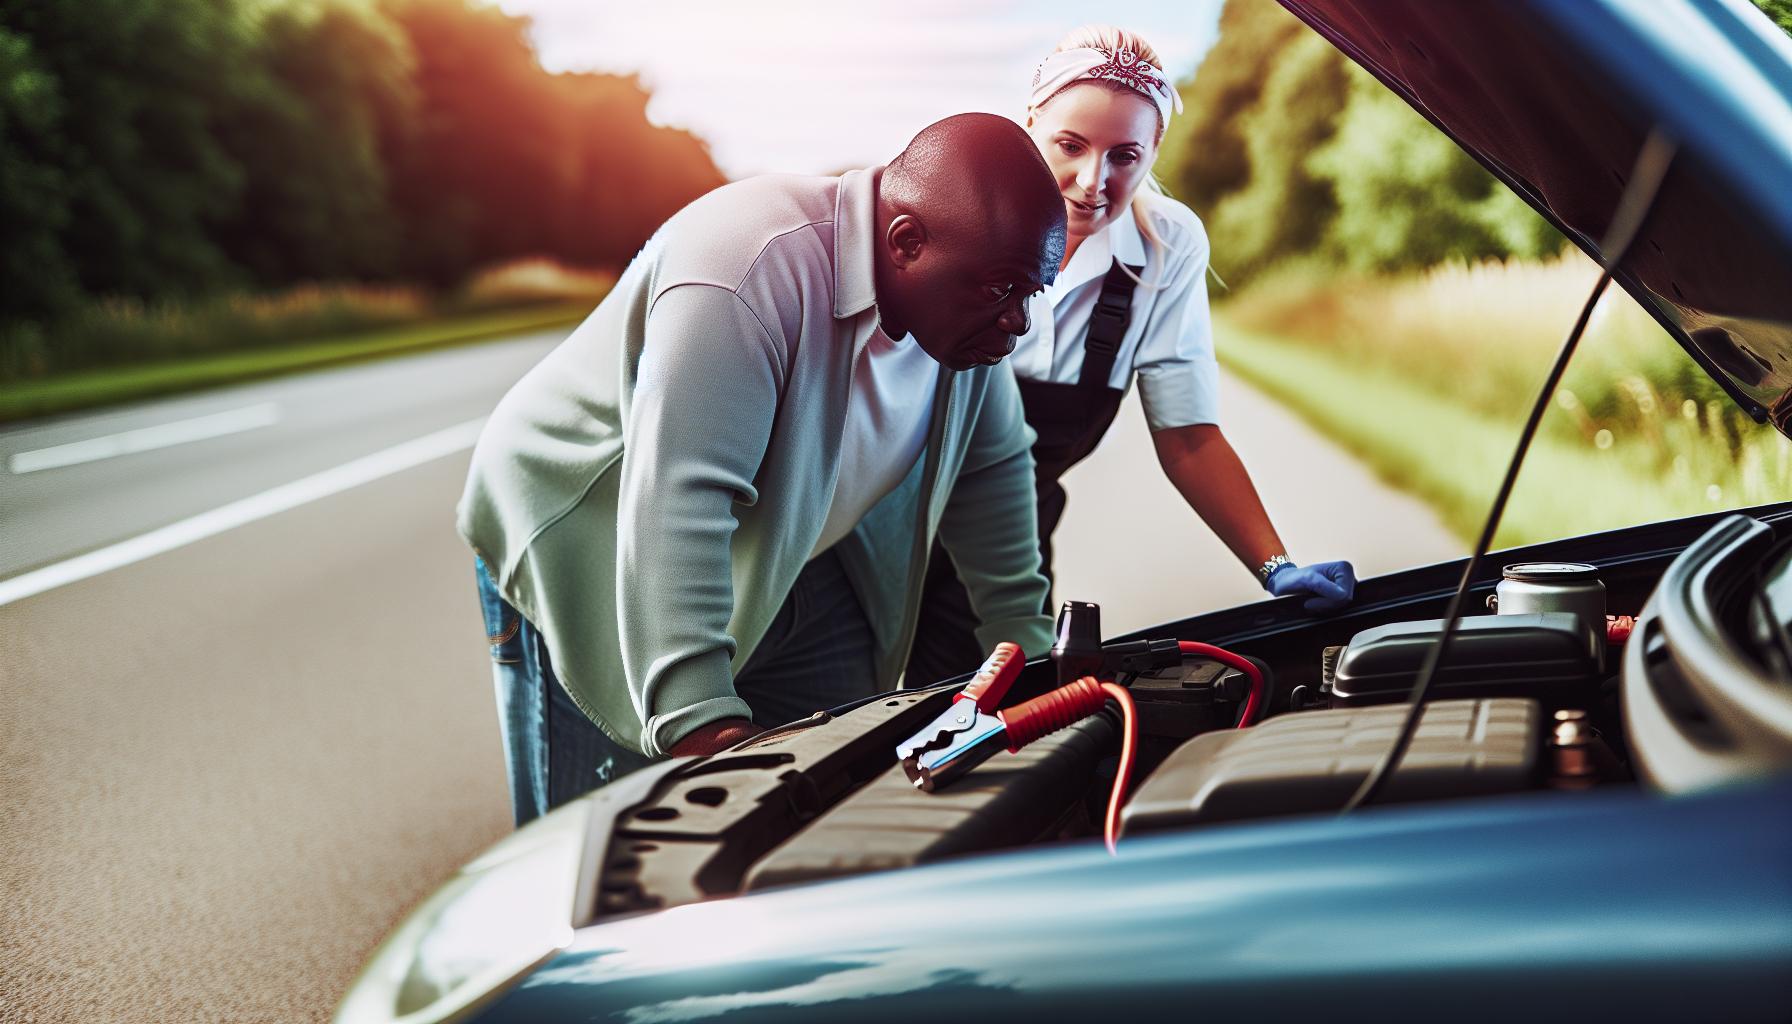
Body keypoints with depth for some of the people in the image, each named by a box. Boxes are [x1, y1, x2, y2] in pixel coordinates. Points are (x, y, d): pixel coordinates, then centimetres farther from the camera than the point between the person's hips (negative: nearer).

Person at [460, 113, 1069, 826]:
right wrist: (701, 719, -47)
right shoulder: (748, 272, -35)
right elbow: (674, 501, -42)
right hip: (595, 565, -7)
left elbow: (993, 465, 7)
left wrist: (1028, 640, 7)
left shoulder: (964, 296, -8)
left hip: (797, 567, 7)